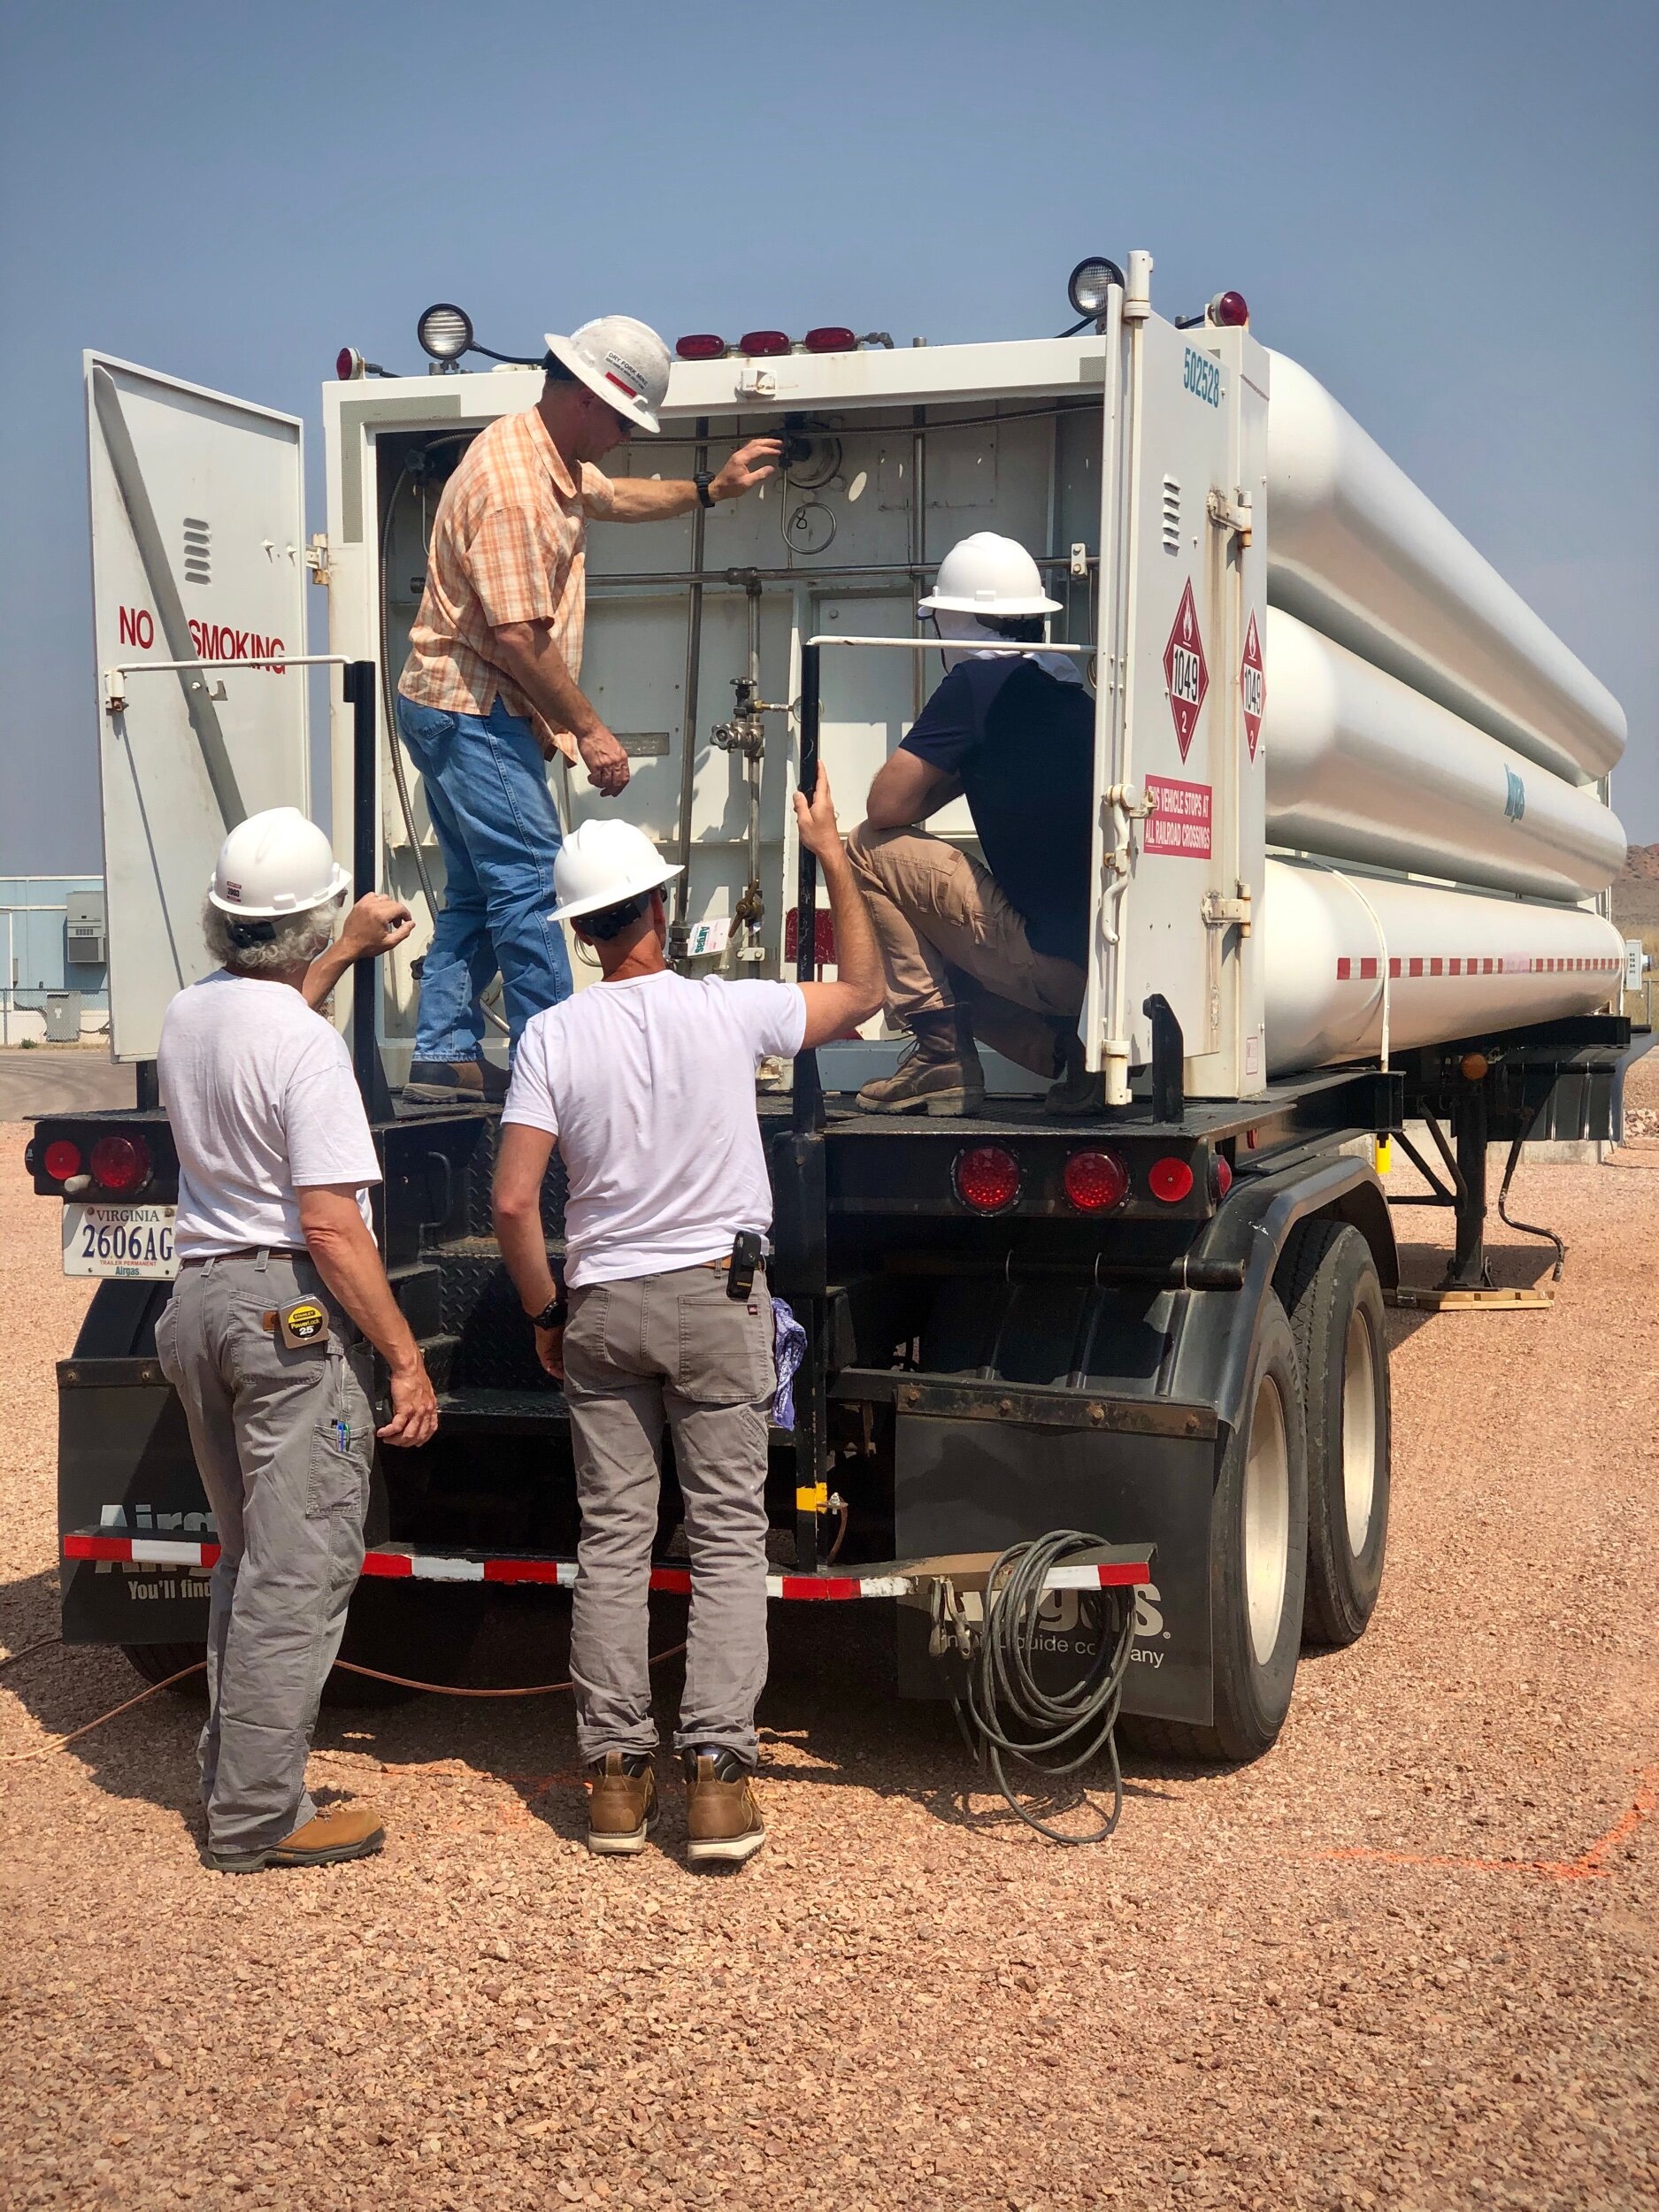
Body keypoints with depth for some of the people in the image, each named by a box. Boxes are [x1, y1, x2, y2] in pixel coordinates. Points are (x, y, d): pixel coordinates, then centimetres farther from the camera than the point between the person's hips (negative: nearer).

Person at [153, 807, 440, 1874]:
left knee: (247, 1559, 19)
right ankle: (259, 1817, 2)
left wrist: (346, 953, 39)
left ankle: (236, 1775, 27)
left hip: (200, 1296, 9)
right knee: (300, 1571, -2)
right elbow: (330, 1225, -22)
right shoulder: (309, 1045, -18)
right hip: (293, 1308, -9)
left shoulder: (186, 1016, 7)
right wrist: (408, 1358, -17)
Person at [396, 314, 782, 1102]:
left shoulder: (552, 458, 12)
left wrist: (714, 488, 29)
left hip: (455, 712, 11)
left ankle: (444, 1056, 18)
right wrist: (590, 731, -21)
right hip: (474, 713, -11)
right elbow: (517, 637, -26)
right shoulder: (512, 484, -22)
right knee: (528, 886, -10)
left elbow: (613, 497, 35)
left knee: (477, 892, 14)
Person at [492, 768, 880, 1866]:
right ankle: (718, 1776, -1)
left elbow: (514, 1204, -9)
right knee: (728, 1538, 3)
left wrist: (547, 1316, 6)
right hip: (716, 1295, -1)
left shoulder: (552, 1037, -5)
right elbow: (864, 991, 9)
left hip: (603, 1304, 2)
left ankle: (618, 1776, 12)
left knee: (612, 1540, 8)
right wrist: (834, 857, 17)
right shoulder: (727, 1010, -7)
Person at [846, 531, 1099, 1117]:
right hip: (1105, 964, 9)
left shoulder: (979, 682, -9)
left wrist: (954, 771, 8)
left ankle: (941, 1052, -2)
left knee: (869, 850, 0)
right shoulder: (1069, 687, 15)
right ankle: (1065, 1047, 10)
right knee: (942, 948, 31)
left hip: (1049, 962, -9)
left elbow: (887, 806, -10)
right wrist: (967, 768, 18)